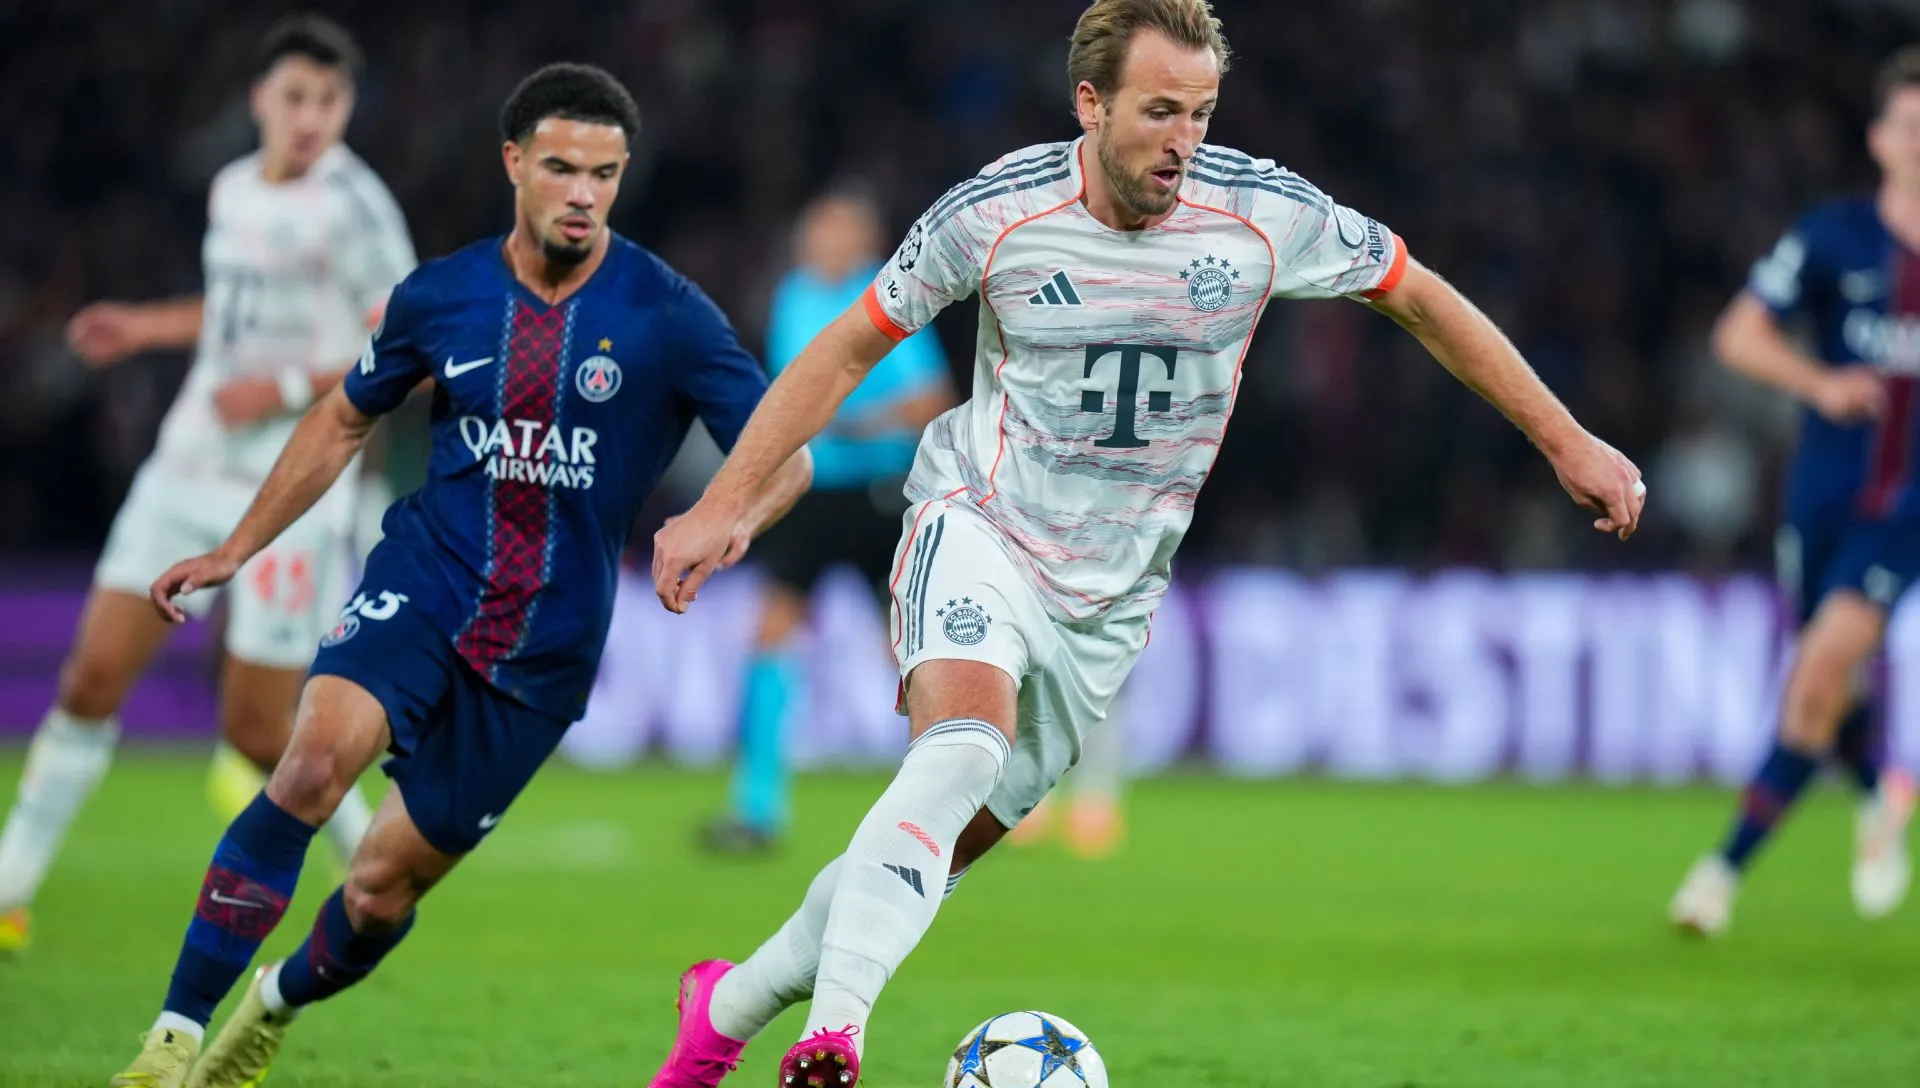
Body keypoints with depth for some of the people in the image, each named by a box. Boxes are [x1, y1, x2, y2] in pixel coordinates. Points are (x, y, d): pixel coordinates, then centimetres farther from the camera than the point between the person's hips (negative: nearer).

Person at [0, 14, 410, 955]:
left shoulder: (352, 207, -13)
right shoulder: (234, 190, 10)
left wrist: (288, 389, -20)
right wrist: (148, 327, 22)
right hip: (185, 477, 6)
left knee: (256, 732, -3)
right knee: (92, 677, 0)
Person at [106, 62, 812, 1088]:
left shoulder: (667, 317, -9)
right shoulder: (440, 297, 0)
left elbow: (784, 457, -7)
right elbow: (344, 420, 16)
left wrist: (726, 523, -29)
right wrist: (234, 550, 15)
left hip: (545, 645, 0)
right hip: (424, 581, 0)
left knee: (382, 891, 4)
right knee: (319, 752, -30)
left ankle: (277, 1004, 40)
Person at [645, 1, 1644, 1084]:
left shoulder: (1264, 212, -11)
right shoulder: (996, 212, -13)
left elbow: (1424, 300, 3)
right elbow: (847, 352, -1)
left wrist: (1566, 440, 4)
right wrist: (724, 504, -5)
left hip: (1111, 590, 3)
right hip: (979, 526, -3)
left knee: (951, 838, 5)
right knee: (963, 747, -32)